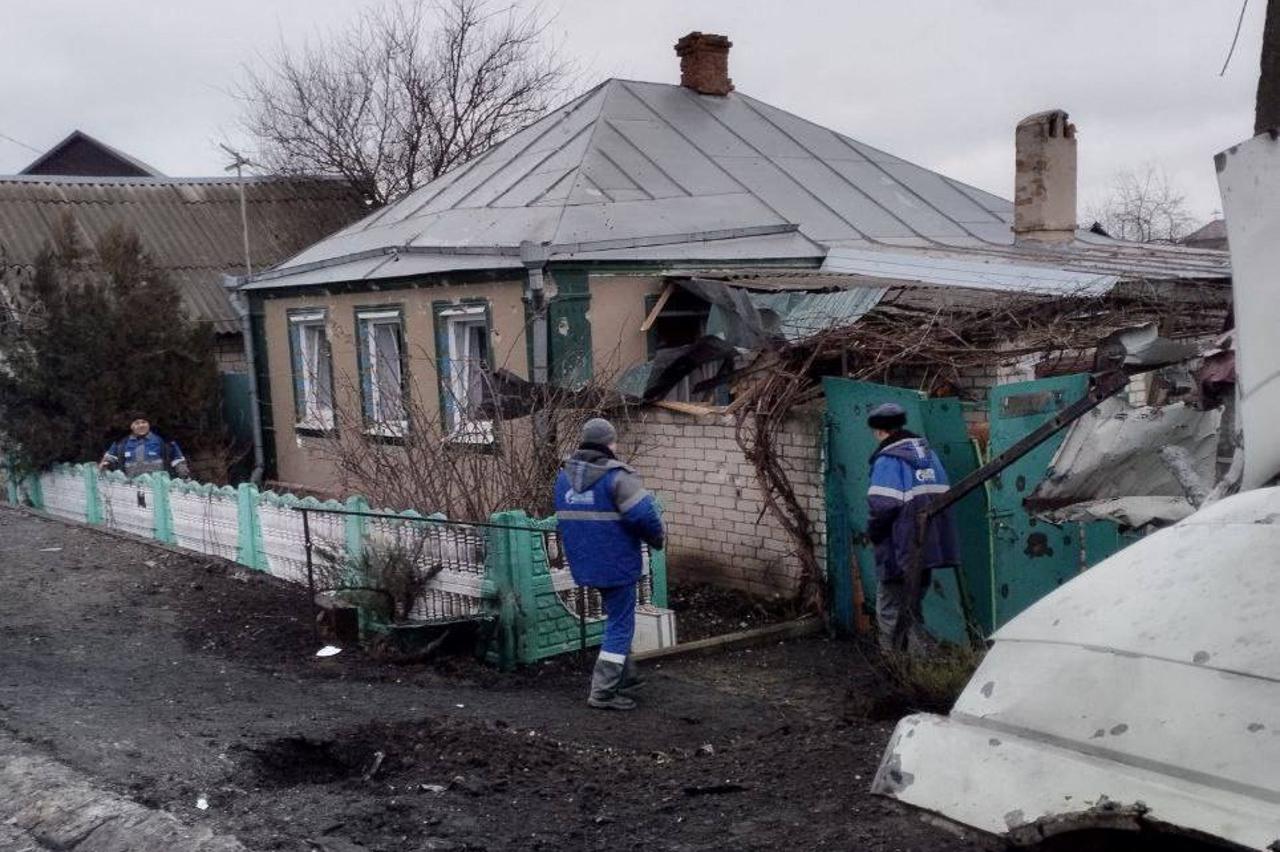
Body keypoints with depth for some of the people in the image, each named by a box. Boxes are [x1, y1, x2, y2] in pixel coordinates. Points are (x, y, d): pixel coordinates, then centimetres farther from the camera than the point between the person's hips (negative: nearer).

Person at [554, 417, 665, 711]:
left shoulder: (563, 475, 6)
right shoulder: (617, 476, -18)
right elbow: (644, 514, -23)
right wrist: (657, 540, -4)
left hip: (584, 563, 8)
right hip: (616, 563, -8)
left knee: (616, 617, 24)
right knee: (620, 626, 3)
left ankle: (624, 676, 34)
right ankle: (603, 692, 3)